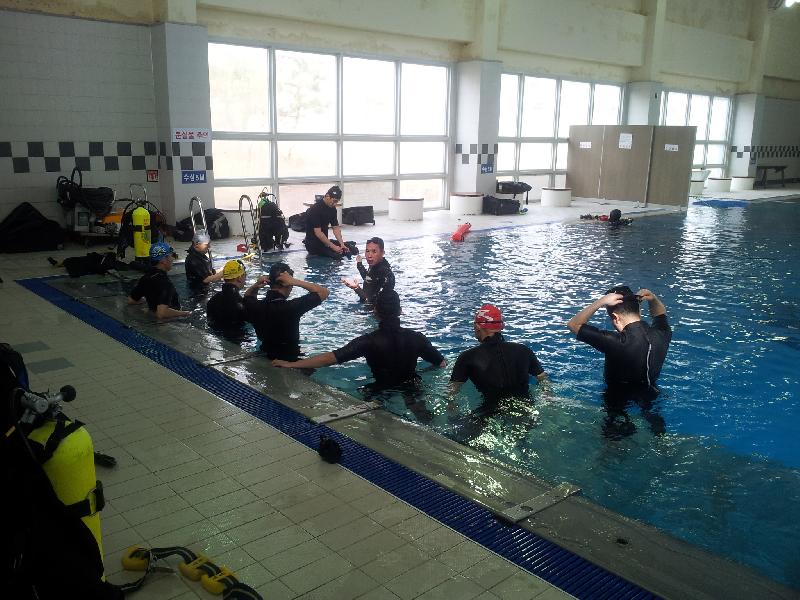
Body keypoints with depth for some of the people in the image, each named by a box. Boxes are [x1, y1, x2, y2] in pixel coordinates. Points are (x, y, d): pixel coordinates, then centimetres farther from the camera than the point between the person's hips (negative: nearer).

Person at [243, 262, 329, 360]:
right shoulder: (291, 307, -27)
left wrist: (255, 286, -5)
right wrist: (295, 281, -23)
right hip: (290, 361, -6)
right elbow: (324, 292, -20)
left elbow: (247, 296, 16)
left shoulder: (255, 306, -11)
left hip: (264, 359, 6)